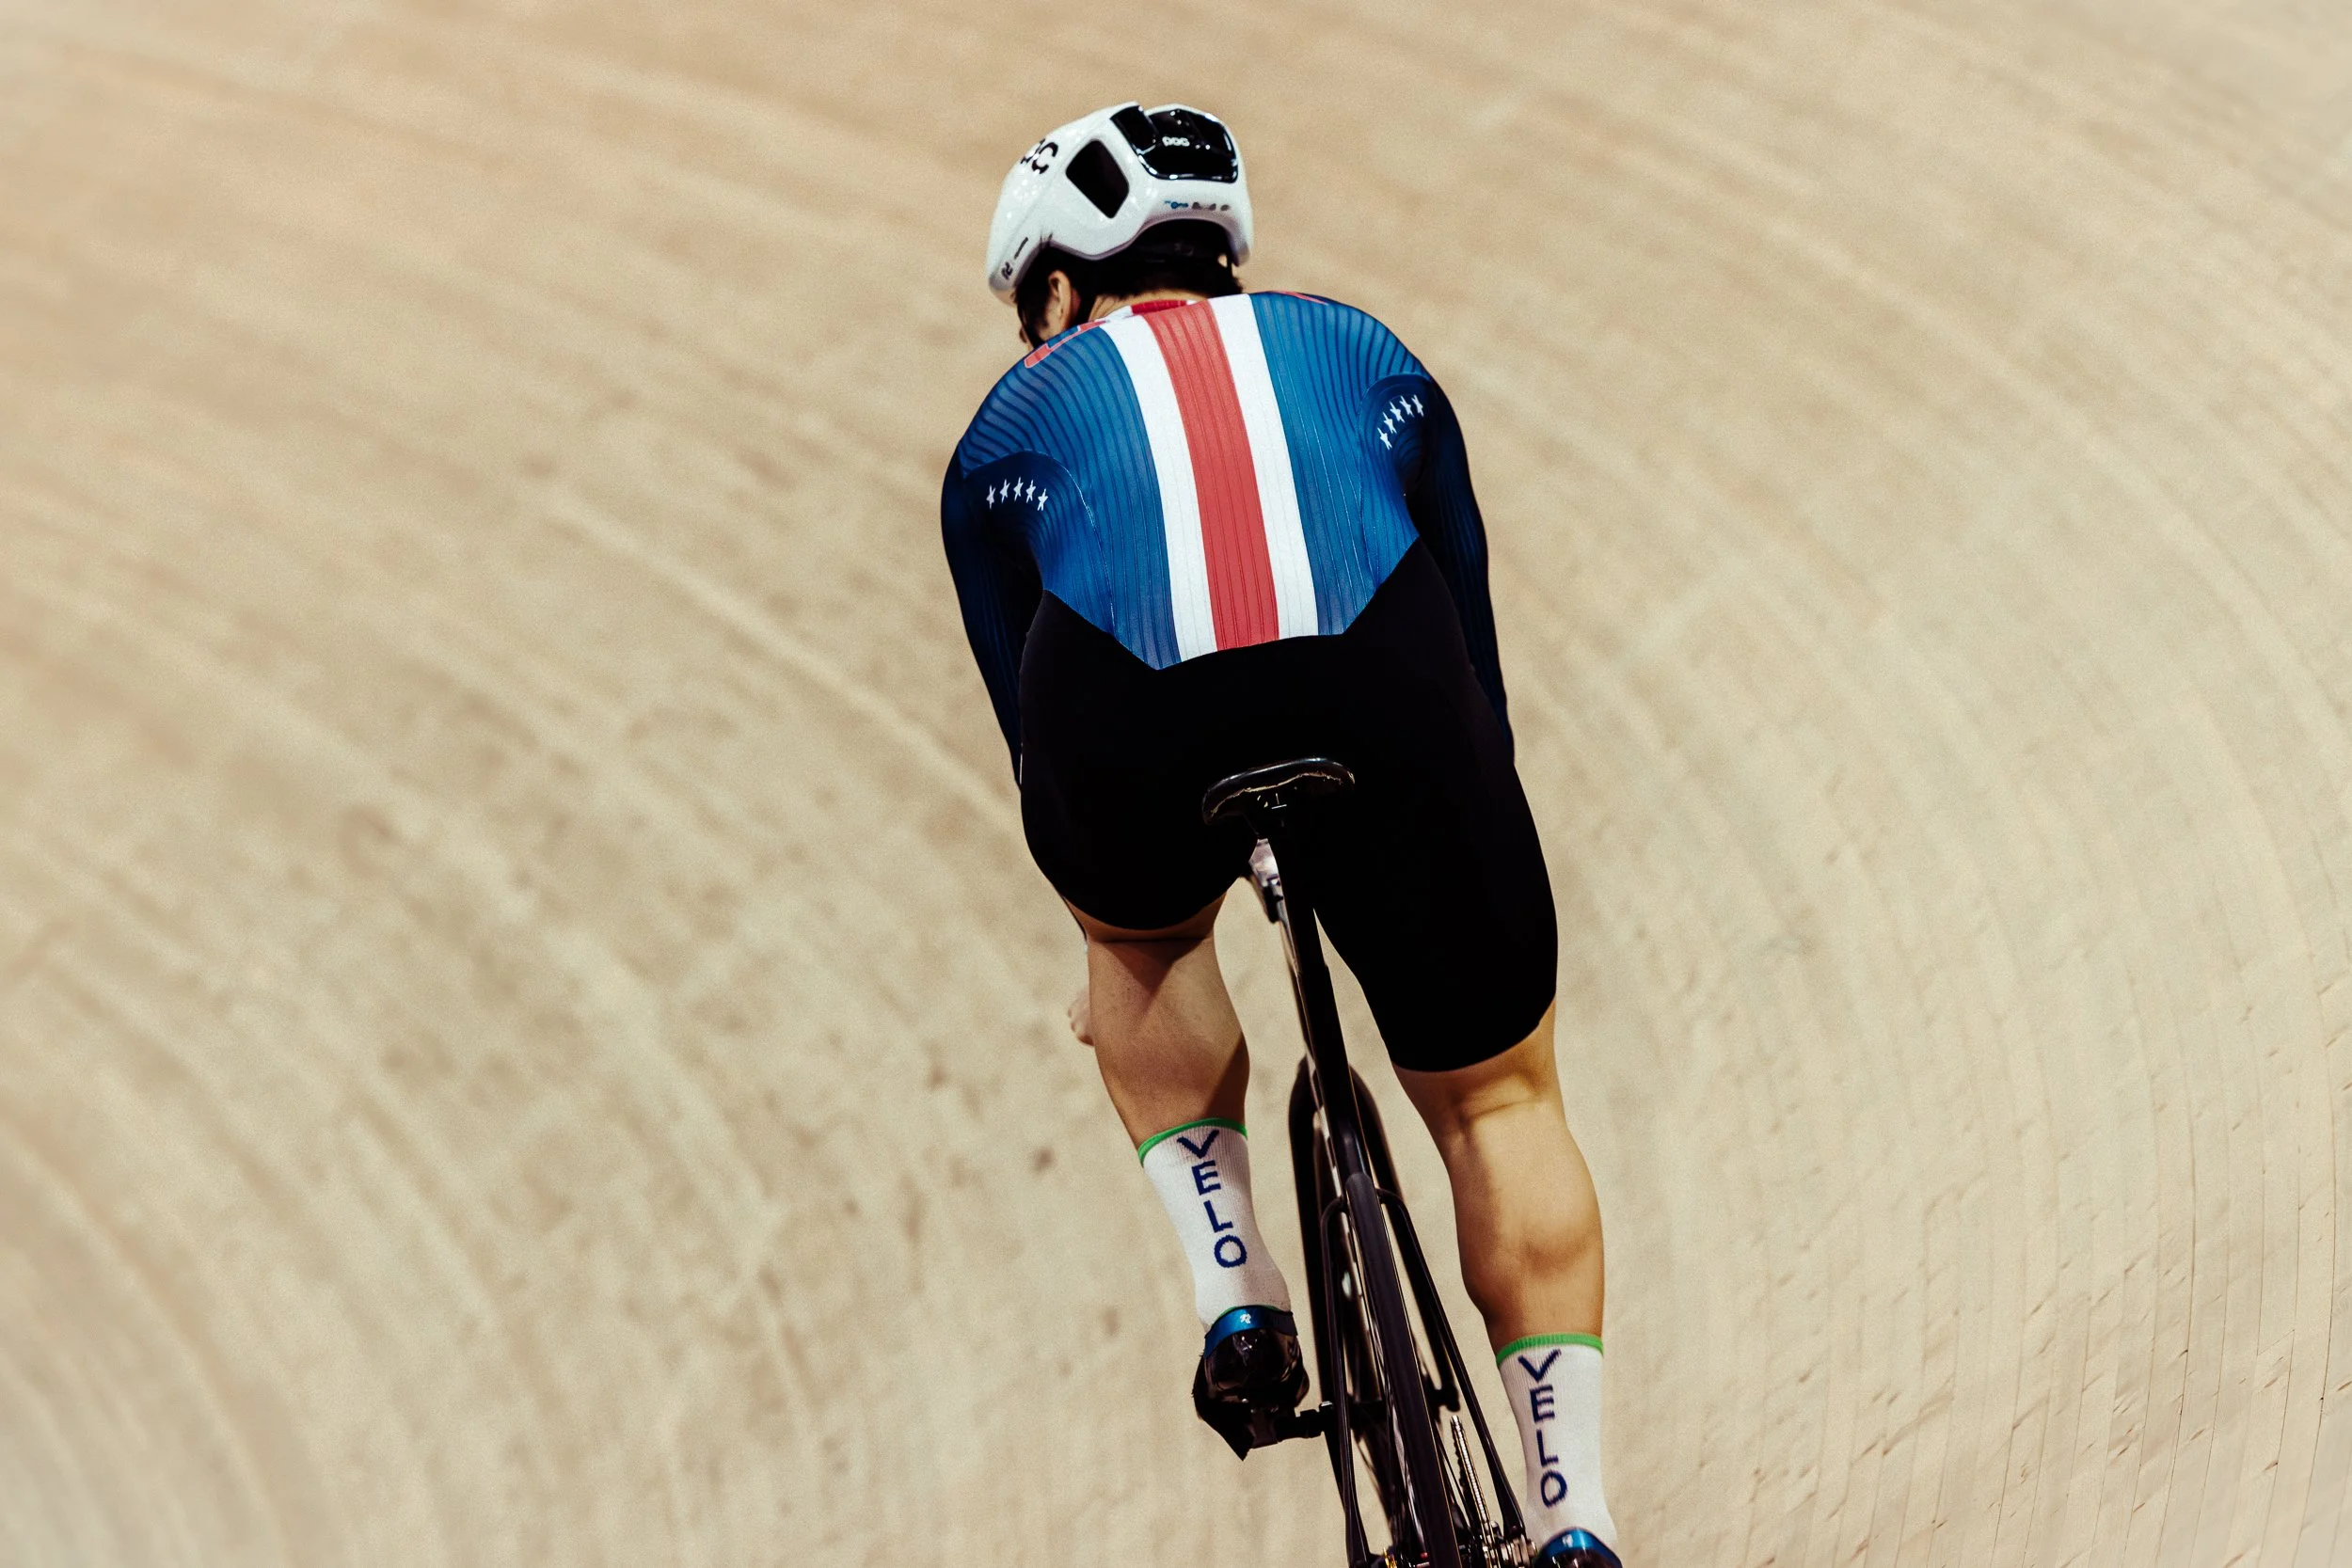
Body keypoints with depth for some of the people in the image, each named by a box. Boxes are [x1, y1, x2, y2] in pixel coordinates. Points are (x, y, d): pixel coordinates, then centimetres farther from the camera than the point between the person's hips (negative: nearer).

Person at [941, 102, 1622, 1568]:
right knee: (1499, 1100, 19)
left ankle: (1234, 1286, 19)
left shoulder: (1018, 419, 32)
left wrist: (1098, 933, 52)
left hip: (1131, 708, 0)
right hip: (1381, 694, 0)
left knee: (1144, 947, 36)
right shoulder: (1360, 351, 35)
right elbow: (1469, 623, 41)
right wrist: (1471, 827, 54)